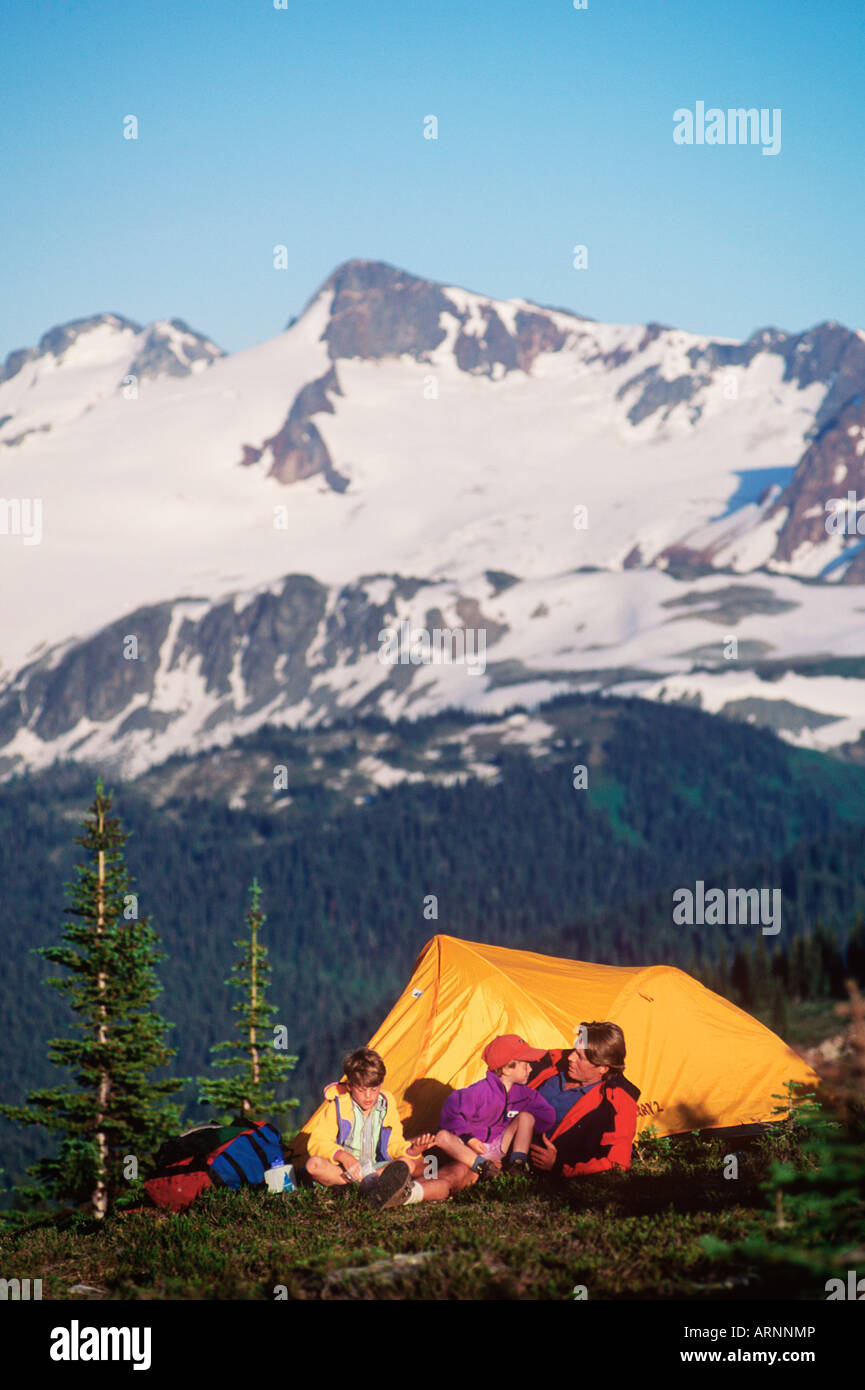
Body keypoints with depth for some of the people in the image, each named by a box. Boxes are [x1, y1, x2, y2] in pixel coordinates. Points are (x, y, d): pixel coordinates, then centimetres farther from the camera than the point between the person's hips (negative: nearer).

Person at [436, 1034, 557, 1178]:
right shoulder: (481, 1091, -21)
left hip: (499, 1148, 5)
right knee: (442, 1137, -33)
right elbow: (451, 1111, -21)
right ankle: (481, 1165, -41)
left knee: (527, 1116, -11)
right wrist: (468, 1138, -23)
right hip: (475, 1148, -5)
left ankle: (519, 1164, -20)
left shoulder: (521, 1092, -3)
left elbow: (548, 1115, 2)